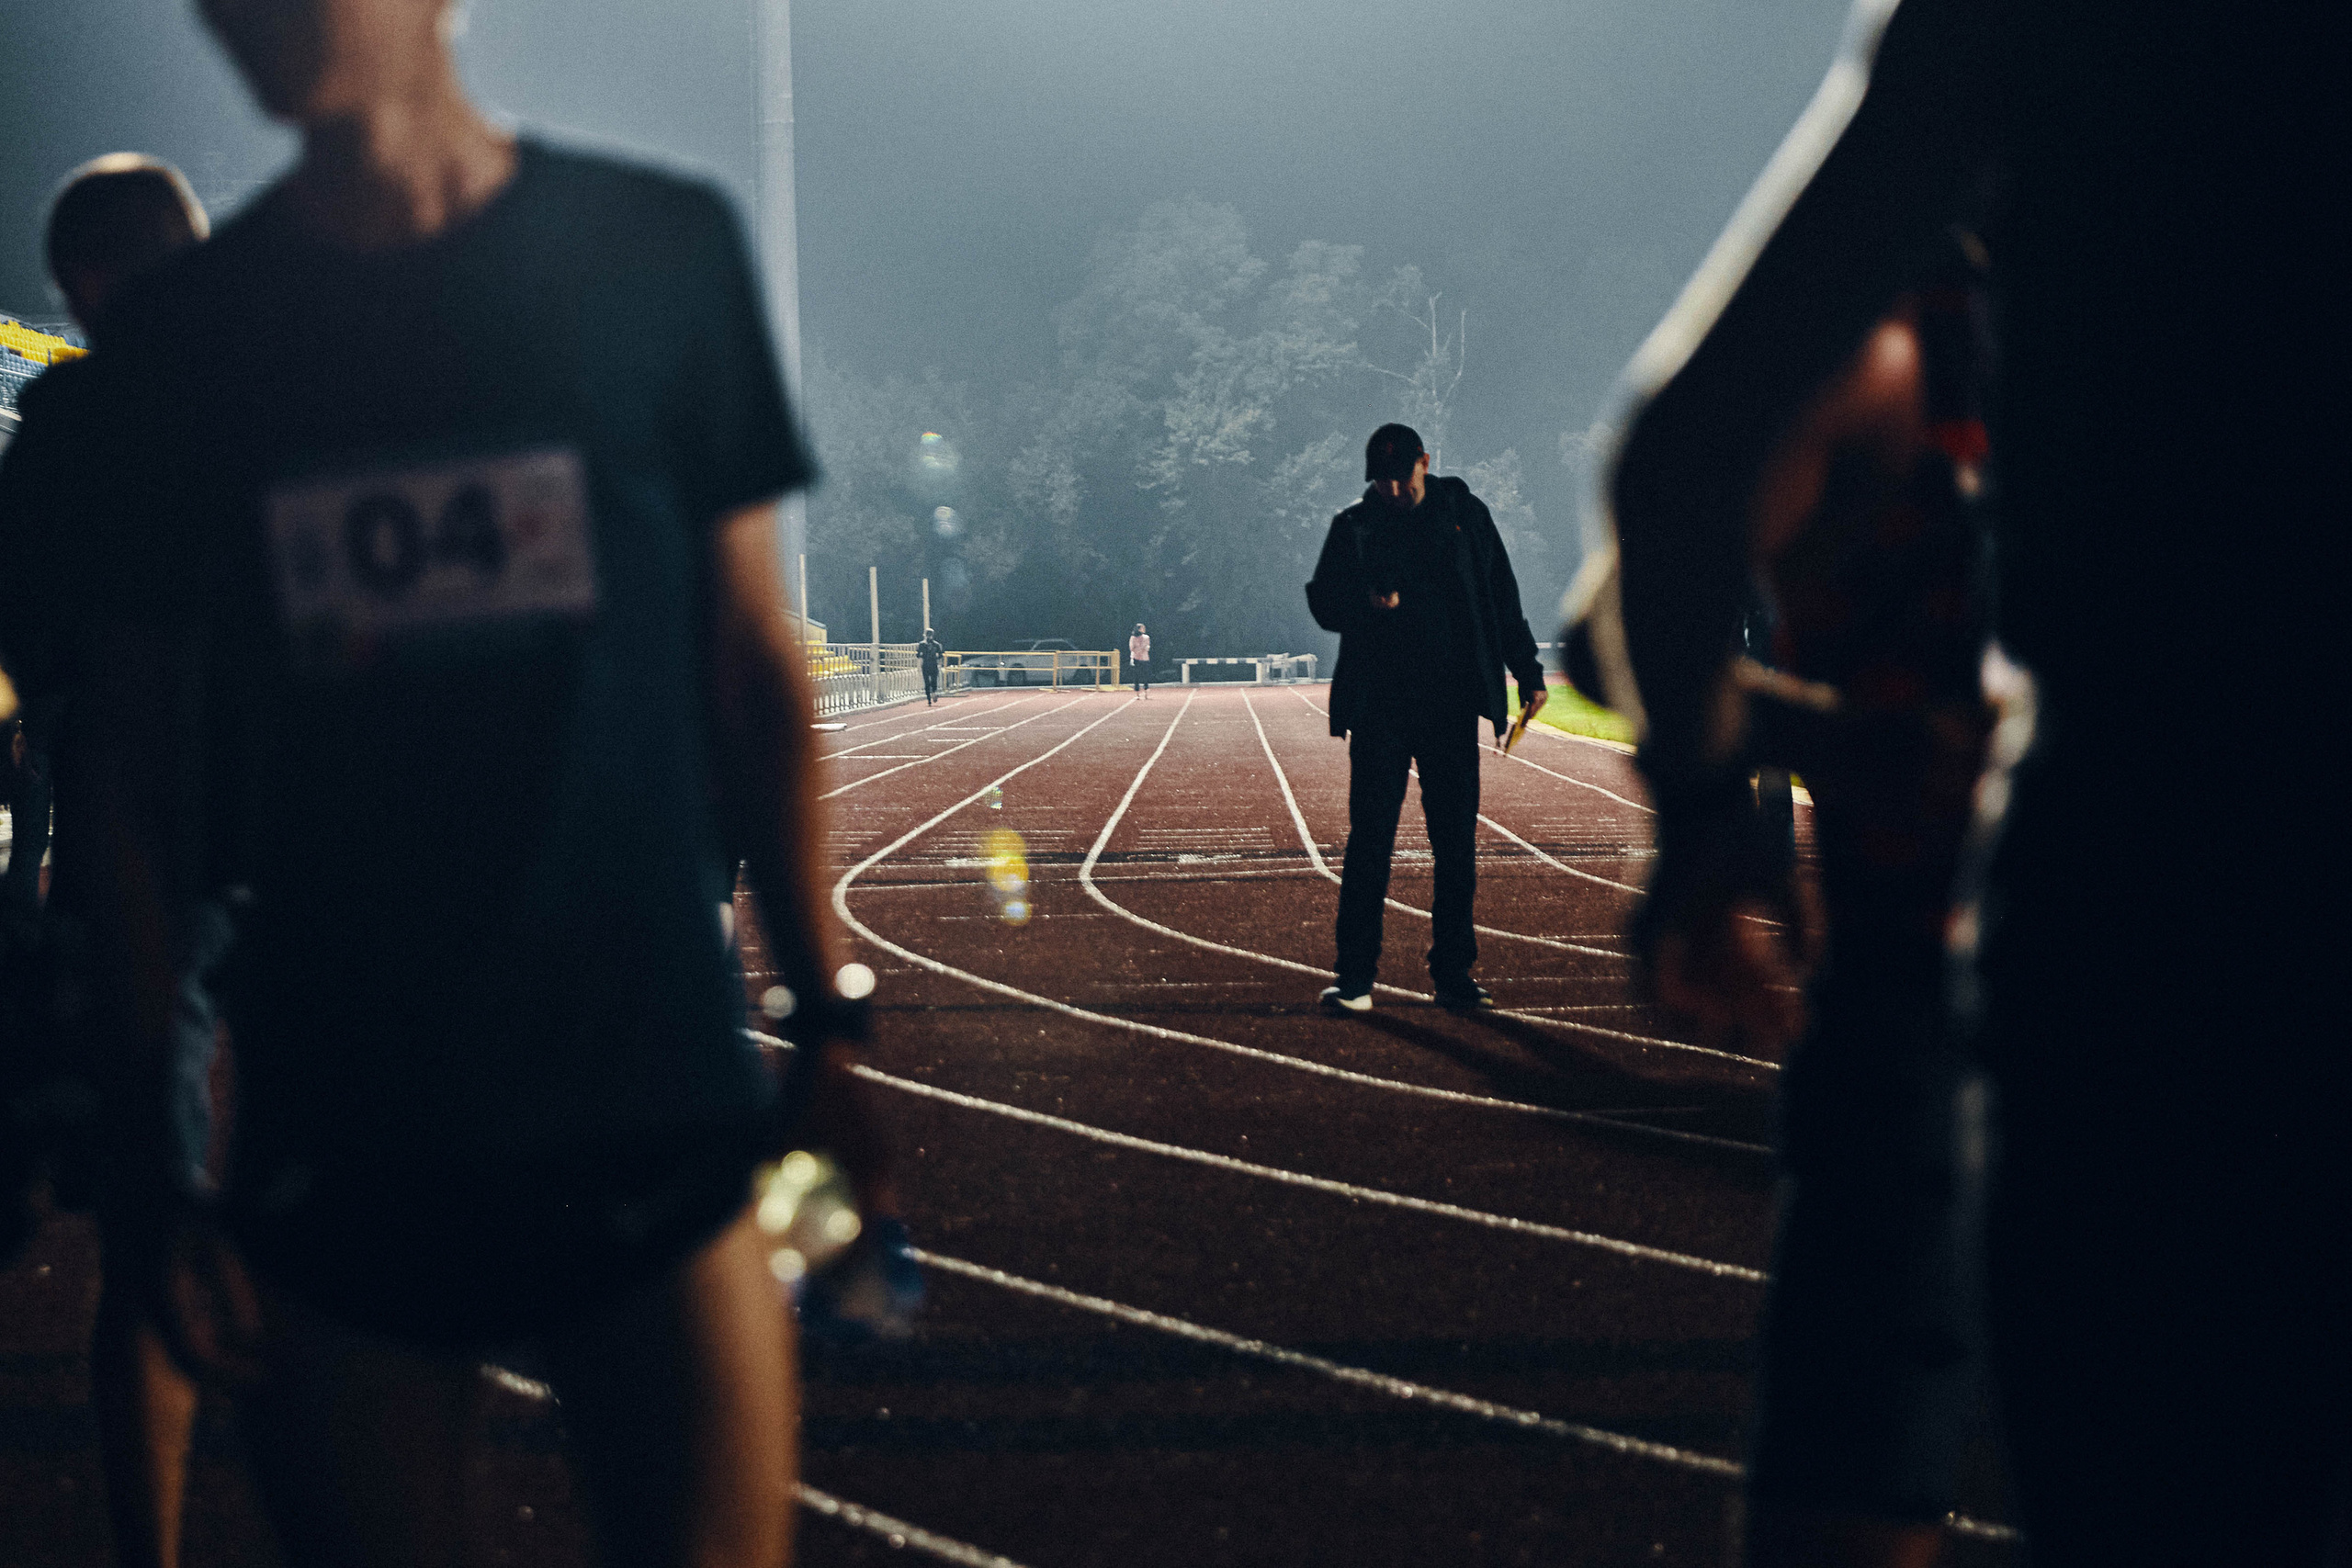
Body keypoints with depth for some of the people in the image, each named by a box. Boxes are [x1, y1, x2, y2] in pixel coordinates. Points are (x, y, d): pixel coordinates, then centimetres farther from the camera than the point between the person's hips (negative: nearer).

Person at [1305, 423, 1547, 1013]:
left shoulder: (1465, 514, 9)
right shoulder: (1353, 527, 6)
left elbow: (1502, 598, 12)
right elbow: (1323, 602, 4)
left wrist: (1528, 672, 8)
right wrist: (1365, 602, -17)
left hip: (1452, 704, 1)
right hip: (1380, 706, -1)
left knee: (1457, 842, 3)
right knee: (1371, 836, -6)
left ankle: (1453, 974, 12)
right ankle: (1354, 974, -1)